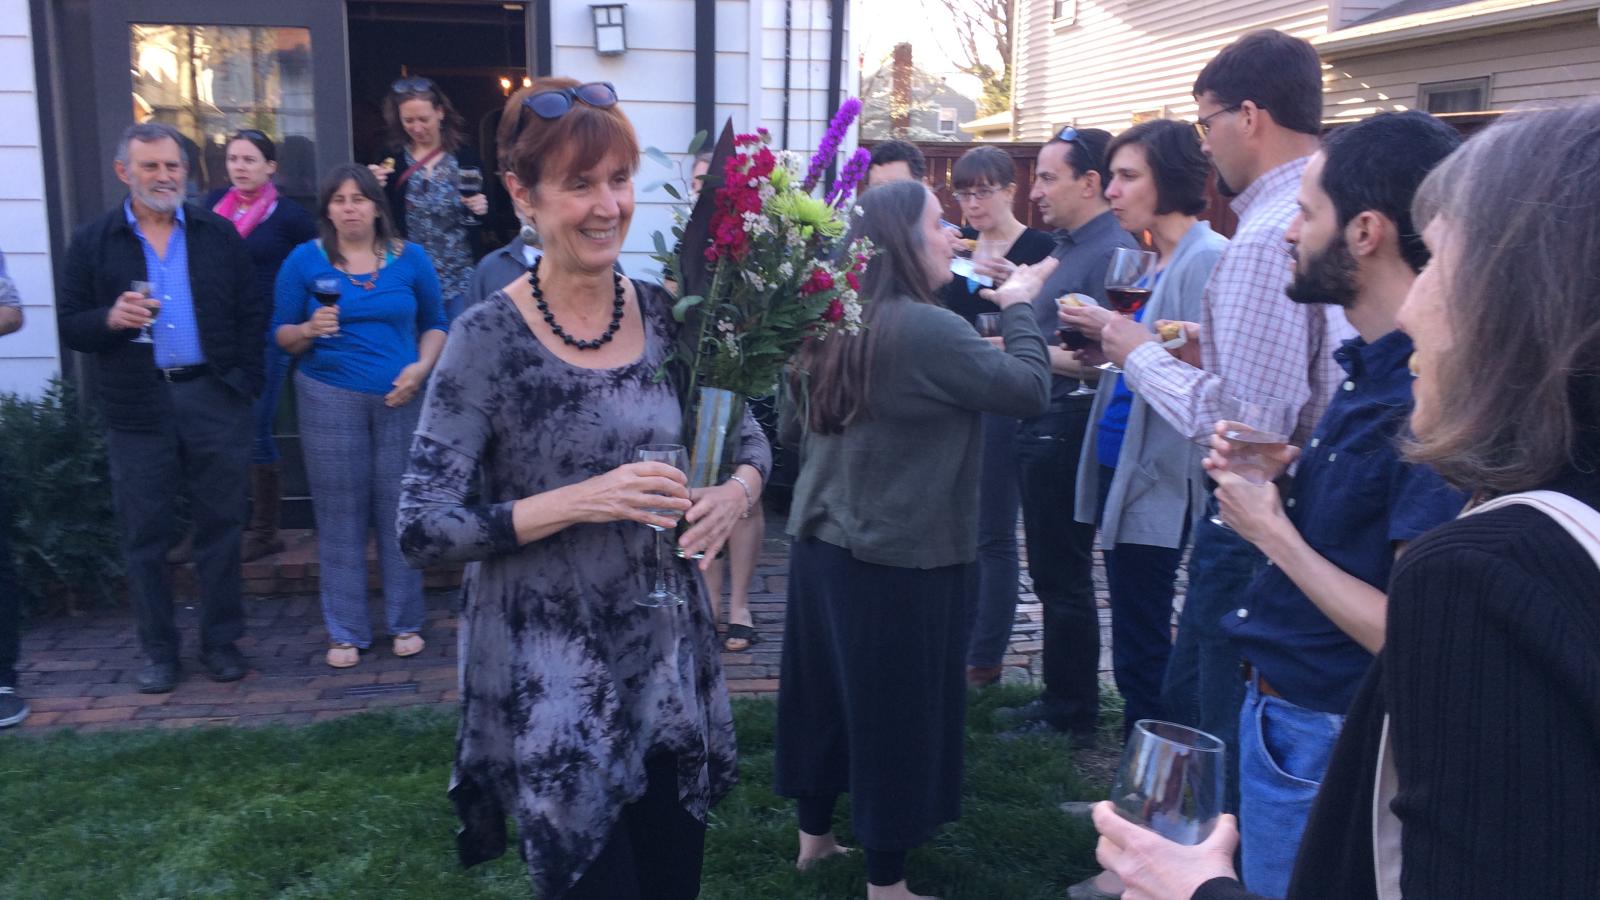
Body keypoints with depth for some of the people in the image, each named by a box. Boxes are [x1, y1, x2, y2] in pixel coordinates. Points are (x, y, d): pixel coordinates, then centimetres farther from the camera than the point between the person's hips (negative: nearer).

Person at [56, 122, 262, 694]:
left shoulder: (220, 235, 6)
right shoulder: (93, 243, 4)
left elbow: (251, 315, 6)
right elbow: (69, 326, 3)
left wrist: (245, 382, -3)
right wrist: (110, 319, -18)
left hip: (214, 399, 0)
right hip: (138, 407, 0)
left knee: (220, 527, 7)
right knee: (144, 535, 7)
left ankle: (221, 642, 20)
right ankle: (159, 651, 20)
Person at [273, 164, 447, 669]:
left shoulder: (410, 259, 7)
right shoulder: (304, 260, 4)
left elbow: (434, 324, 11)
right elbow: (281, 335, 5)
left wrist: (421, 367, -7)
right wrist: (309, 330, -16)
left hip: (400, 399, 1)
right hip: (329, 399, 0)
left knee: (399, 508, 2)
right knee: (340, 514, 3)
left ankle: (405, 622, 16)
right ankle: (345, 632, 14)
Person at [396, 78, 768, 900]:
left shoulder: (667, 315, 0)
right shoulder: (490, 337, -13)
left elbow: (747, 436, 12)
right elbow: (422, 528, -14)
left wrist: (736, 489, -11)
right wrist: (580, 500, -25)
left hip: (670, 660, 5)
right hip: (551, 682, -4)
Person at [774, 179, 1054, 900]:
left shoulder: (834, 327, 6)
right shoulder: (926, 329, -20)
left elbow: (792, 427, 18)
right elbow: (1029, 388, -15)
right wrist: (1018, 305, -2)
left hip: (822, 544, 8)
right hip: (898, 558, -8)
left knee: (828, 692, 19)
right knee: (896, 708, 5)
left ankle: (814, 834, 35)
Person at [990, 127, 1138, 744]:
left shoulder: (1111, 252, -16)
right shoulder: (1064, 247, 15)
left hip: (1067, 429, -10)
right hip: (1042, 425, 10)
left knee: (1064, 577, 0)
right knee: (1053, 575, 16)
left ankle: (1072, 717, 14)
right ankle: (1057, 700, 28)